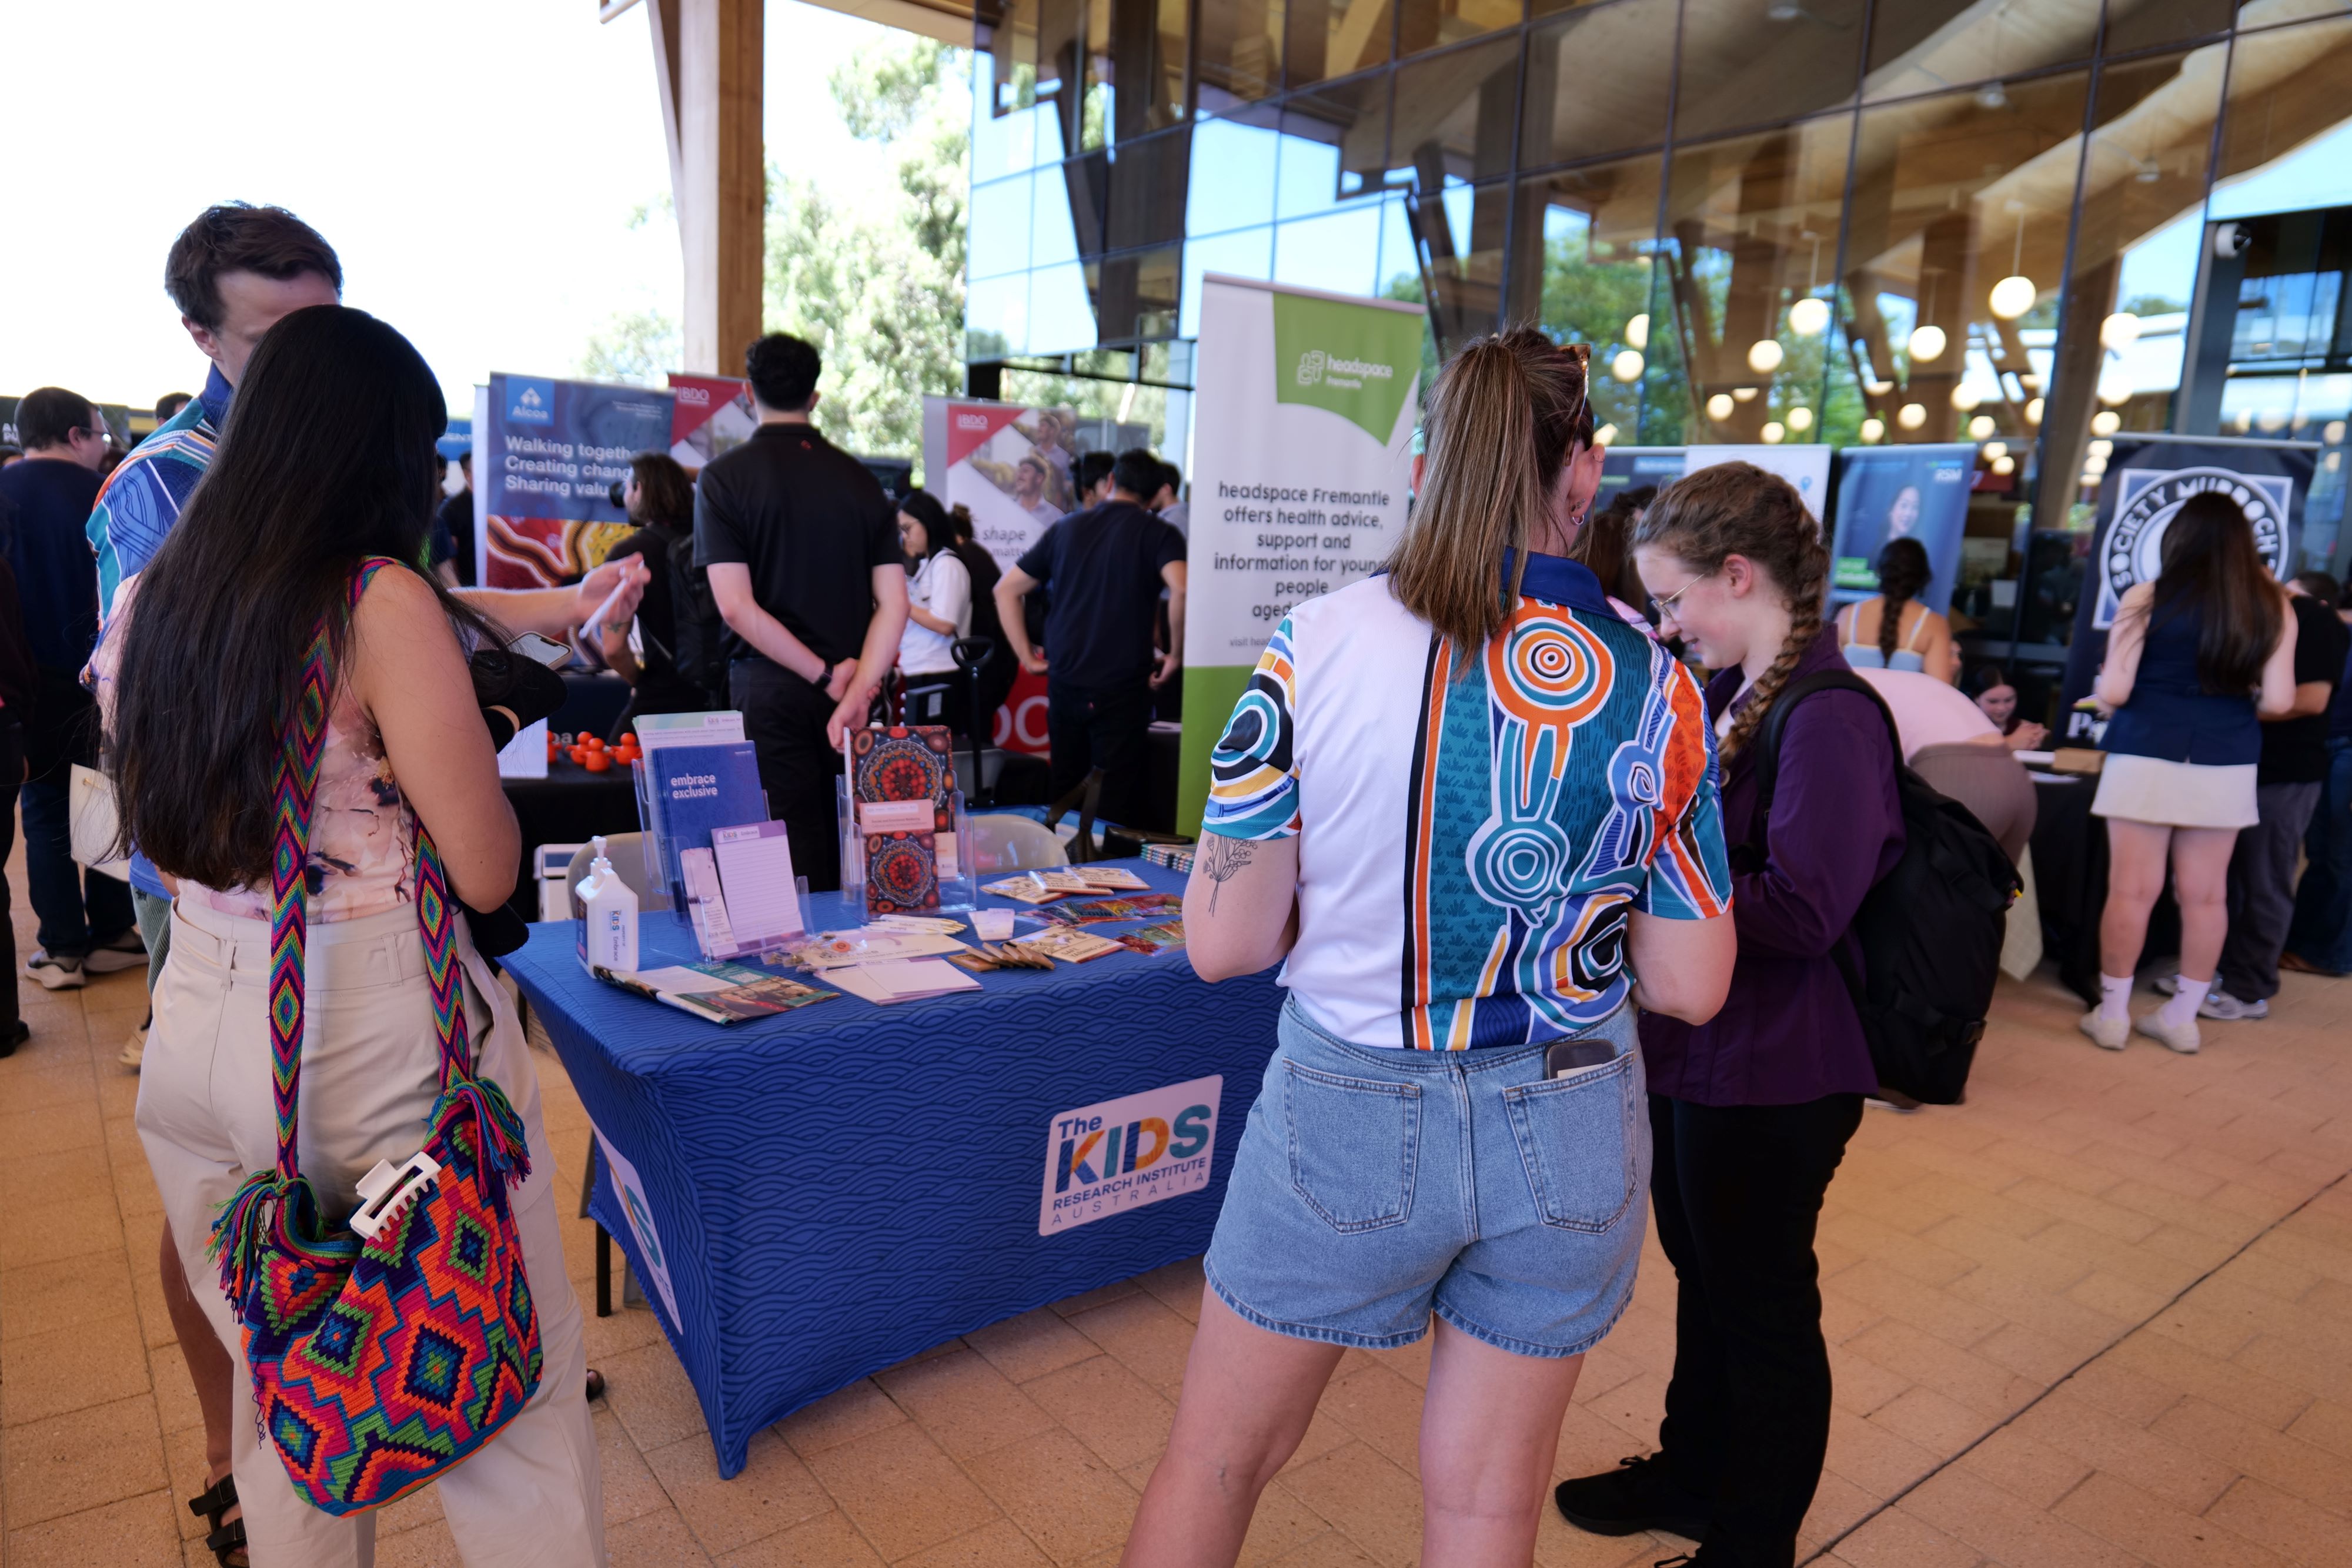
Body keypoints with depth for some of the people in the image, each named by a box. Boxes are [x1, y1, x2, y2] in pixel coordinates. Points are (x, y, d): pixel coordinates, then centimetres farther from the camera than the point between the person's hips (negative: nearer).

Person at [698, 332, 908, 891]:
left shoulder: (723, 477, -3)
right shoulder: (859, 480, 6)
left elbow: (736, 606, -12)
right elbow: (894, 603, -3)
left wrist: (826, 675, -8)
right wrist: (856, 691, -10)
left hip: (769, 689, -3)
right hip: (852, 686, 3)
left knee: (795, 860, 1)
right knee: (852, 854, 12)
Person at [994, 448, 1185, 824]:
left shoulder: (1066, 528, 12)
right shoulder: (1158, 533, -2)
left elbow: (1006, 589, 13)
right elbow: (1180, 590, -22)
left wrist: (1026, 657, 11)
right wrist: (1176, 655, -10)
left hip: (1064, 683, 4)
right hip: (1123, 687, -4)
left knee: (1062, 793, 17)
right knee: (1115, 804, 1)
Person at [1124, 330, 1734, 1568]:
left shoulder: (1314, 648, -14)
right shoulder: (1658, 690, -6)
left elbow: (1222, 943, -11)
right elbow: (1690, 987, -3)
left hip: (1350, 1118, -2)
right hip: (1568, 1139, 3)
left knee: (1213, 1464, 21)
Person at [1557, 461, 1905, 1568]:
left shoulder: (1830, 719, -21)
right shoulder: (1725, 695, 7)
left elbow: (1800, 914, -24)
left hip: (1769, 1073, -9)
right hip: (1690, 1047, 9)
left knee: (1763, 1308, 10)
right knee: (1702, 1279, 24)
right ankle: (1691, 1476, 45)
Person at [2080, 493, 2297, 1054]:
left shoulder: (2146, 599, -6)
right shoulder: (2272, 609, 2)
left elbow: (2112, 692, -9)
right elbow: (2277, 699, 0)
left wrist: (2104, 698, 14)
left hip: (2147, 758, -3)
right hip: (2227, 764, 3)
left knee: (2132, 889, 2)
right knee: (2206, 894, 10)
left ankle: (2112, 1014, 8)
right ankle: (2182, 1017, 19)